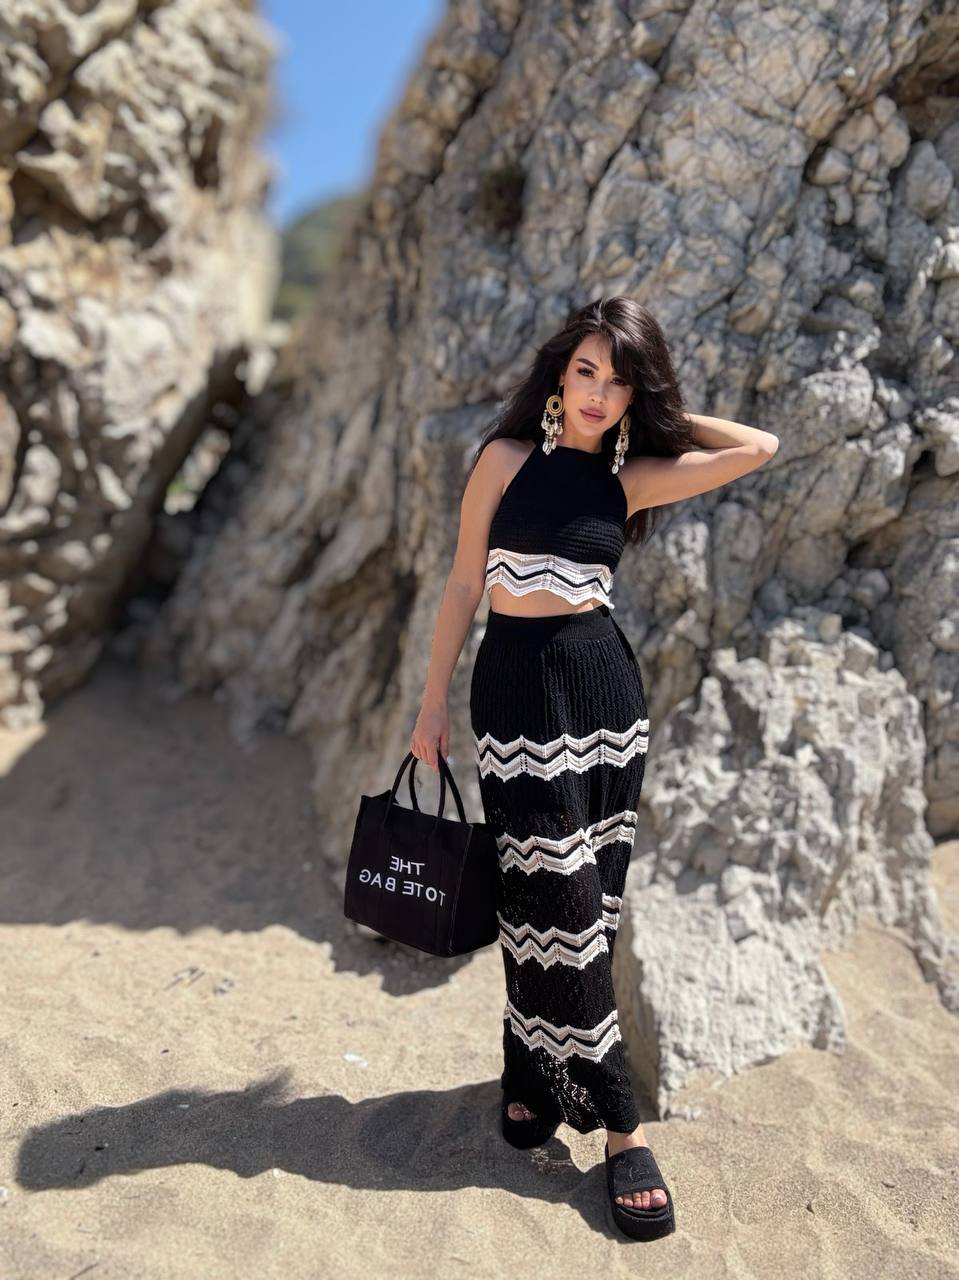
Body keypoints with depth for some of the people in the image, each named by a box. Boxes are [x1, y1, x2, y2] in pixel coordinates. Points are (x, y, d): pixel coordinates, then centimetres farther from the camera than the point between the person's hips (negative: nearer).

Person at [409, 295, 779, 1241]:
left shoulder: (631, 477, 5)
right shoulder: (507, 457, 0)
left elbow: (758, 448, -1)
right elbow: (464, 582, 1)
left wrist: (658, 416, 7)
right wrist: (434, 701, 0)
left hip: (605, 685, 3)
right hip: (517, 686, -3)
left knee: (585, 901, 9)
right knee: (558, 898, -1)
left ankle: (533, 1076, 30)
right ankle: (619, 1125, 10)